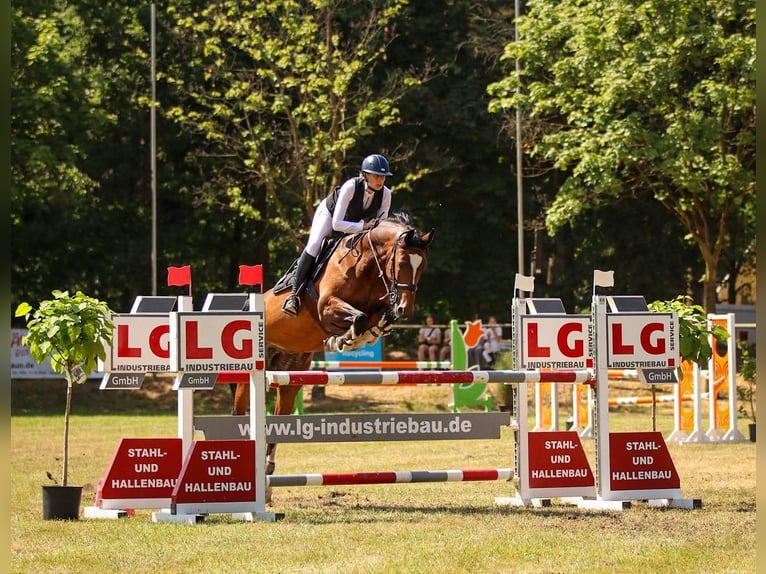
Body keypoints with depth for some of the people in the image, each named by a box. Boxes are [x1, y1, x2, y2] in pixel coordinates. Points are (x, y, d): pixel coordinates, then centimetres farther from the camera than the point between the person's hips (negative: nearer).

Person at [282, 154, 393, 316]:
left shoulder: (385, 194, -27)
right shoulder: (351, 187, -40)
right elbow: (336, 224, -42)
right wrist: (363, 227, -48)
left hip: (357, 220, 5)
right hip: (330, 212, -5)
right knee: (314, 245, -25)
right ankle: (294, 294, -18)